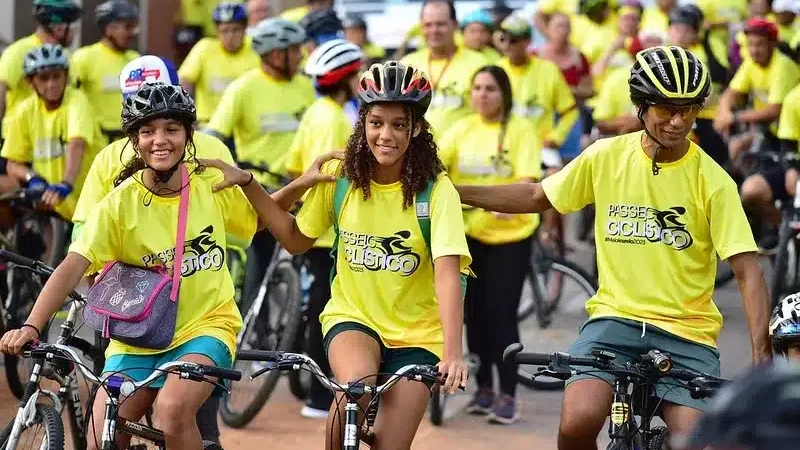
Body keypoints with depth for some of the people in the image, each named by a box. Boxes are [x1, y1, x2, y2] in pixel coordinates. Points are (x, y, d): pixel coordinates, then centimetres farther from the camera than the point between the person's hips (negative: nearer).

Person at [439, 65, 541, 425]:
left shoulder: (521, 131, -8)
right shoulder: (461, 129, 3)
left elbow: (528, 179, -18)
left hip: (510, 233, -4)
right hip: (469, 232, 4)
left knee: (501, 313, -6)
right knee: (475, 311, 9)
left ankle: (508, 396, 0)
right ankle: (483, 387, 22)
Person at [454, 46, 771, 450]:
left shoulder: (712, 180, -6)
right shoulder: (606, 157, 1)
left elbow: (748, 270, -10)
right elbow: (537, 197, 14)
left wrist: (761, 354, -22)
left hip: (687, 331, -1)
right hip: (615, 317, 1)